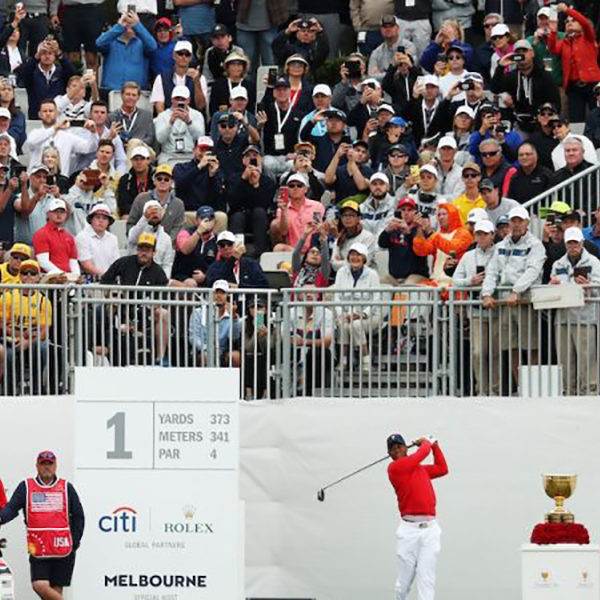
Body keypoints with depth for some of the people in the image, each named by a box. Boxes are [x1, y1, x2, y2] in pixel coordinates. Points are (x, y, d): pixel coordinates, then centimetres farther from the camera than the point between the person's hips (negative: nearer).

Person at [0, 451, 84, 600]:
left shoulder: (66, 488, 8)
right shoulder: (25, 487, 7)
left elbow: (78, 516, 11)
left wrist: (75, 542, 2)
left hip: (63, 550, 0)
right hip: (38, 550, 0)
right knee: (40, 586, -14)